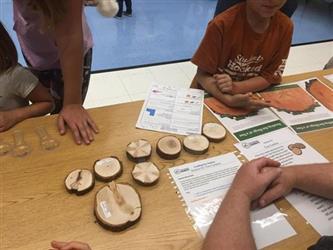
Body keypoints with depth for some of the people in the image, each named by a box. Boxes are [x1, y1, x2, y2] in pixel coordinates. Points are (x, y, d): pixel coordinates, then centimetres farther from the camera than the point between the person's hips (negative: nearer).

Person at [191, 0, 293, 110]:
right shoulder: (222, 24, -21)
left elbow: (269, 77, -7)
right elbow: (202, 74, -16)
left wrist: (235, 87, -25)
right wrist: (228, 99, -33)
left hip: (247, 97, 2)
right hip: (208, 94, -1)